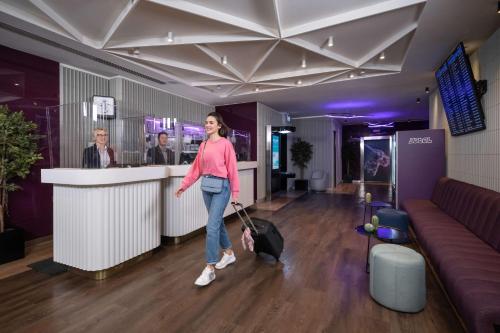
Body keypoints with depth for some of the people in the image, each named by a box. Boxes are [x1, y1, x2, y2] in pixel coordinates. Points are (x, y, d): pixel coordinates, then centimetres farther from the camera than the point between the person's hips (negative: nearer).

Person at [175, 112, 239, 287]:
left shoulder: (226, 144, -8)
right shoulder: (203, 145, 11)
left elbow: (232, 169, -8)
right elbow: (196, 168, 10)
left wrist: (235, 192, -7)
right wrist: (183, 185, 5)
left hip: (221, 186, -7)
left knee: (212, 226, -8)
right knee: (218, 222, 17)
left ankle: (209, 269, 5)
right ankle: (229, 254, 37)